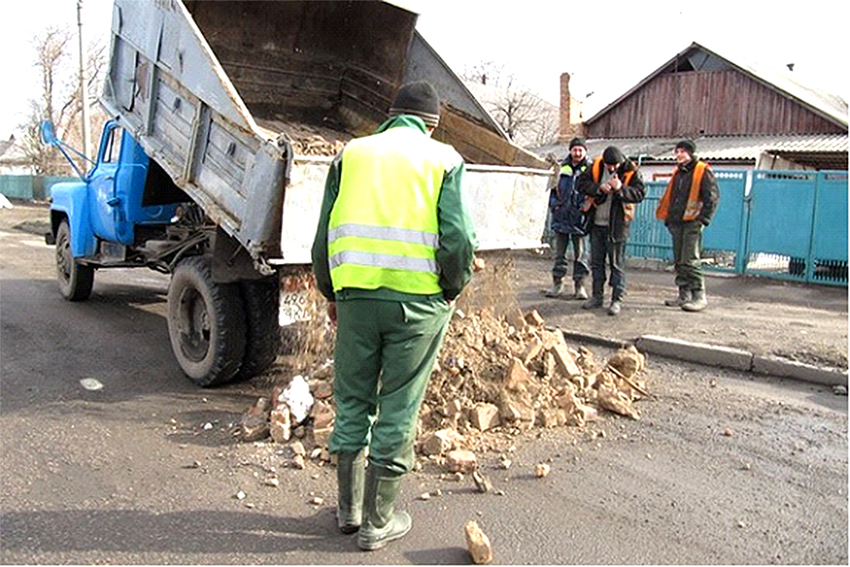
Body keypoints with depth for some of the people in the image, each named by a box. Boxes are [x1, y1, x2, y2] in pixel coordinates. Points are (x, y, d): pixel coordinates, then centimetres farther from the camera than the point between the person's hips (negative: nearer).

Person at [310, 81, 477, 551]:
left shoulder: (351, 154, 13)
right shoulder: (444, 159, 5)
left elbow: (324, 236, 10)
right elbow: (458, 239, -7)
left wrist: (331, 294, 21)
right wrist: (452, 290, 10)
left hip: (356, 295, 3)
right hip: (418, 300, -2)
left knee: (352, 401, 16)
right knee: (398, 410, 7)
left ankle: (349, 508, 30)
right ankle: (377, 522, 20)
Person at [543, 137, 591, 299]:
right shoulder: (562, 168, 10)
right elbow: (554, 189, 18)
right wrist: (553, 206, 9)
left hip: (579, 217, -2)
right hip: (561, 217, 2)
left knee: (580, 253, 2)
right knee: (559, 252, 8)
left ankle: (579, 285, 9)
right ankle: (557, 283, 16)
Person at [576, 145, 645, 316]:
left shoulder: (631, 172, -7)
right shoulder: (596, 167, 1)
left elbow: (640, 193, -12)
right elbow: (581, 184, -3)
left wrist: (621, 189, -27)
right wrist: (598, 188, -19)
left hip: (617, 225, -4)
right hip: (596, 224, 4)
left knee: (616, 263, -2)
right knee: (596, 262, 12)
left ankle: (617, 300, 3)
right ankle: (596, 296, 22)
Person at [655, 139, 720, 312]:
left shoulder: (703, 171, -4)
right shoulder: (678, 172, 18)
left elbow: (713, 197, -8)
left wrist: (703, 219, -15)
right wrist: (667, 217, 17)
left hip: (692, 223, -8)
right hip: (676, 223, 8)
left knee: (690, 261, -10)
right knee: (679, 261, 9)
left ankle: (699, 296, -5)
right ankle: (684, 295, 16)